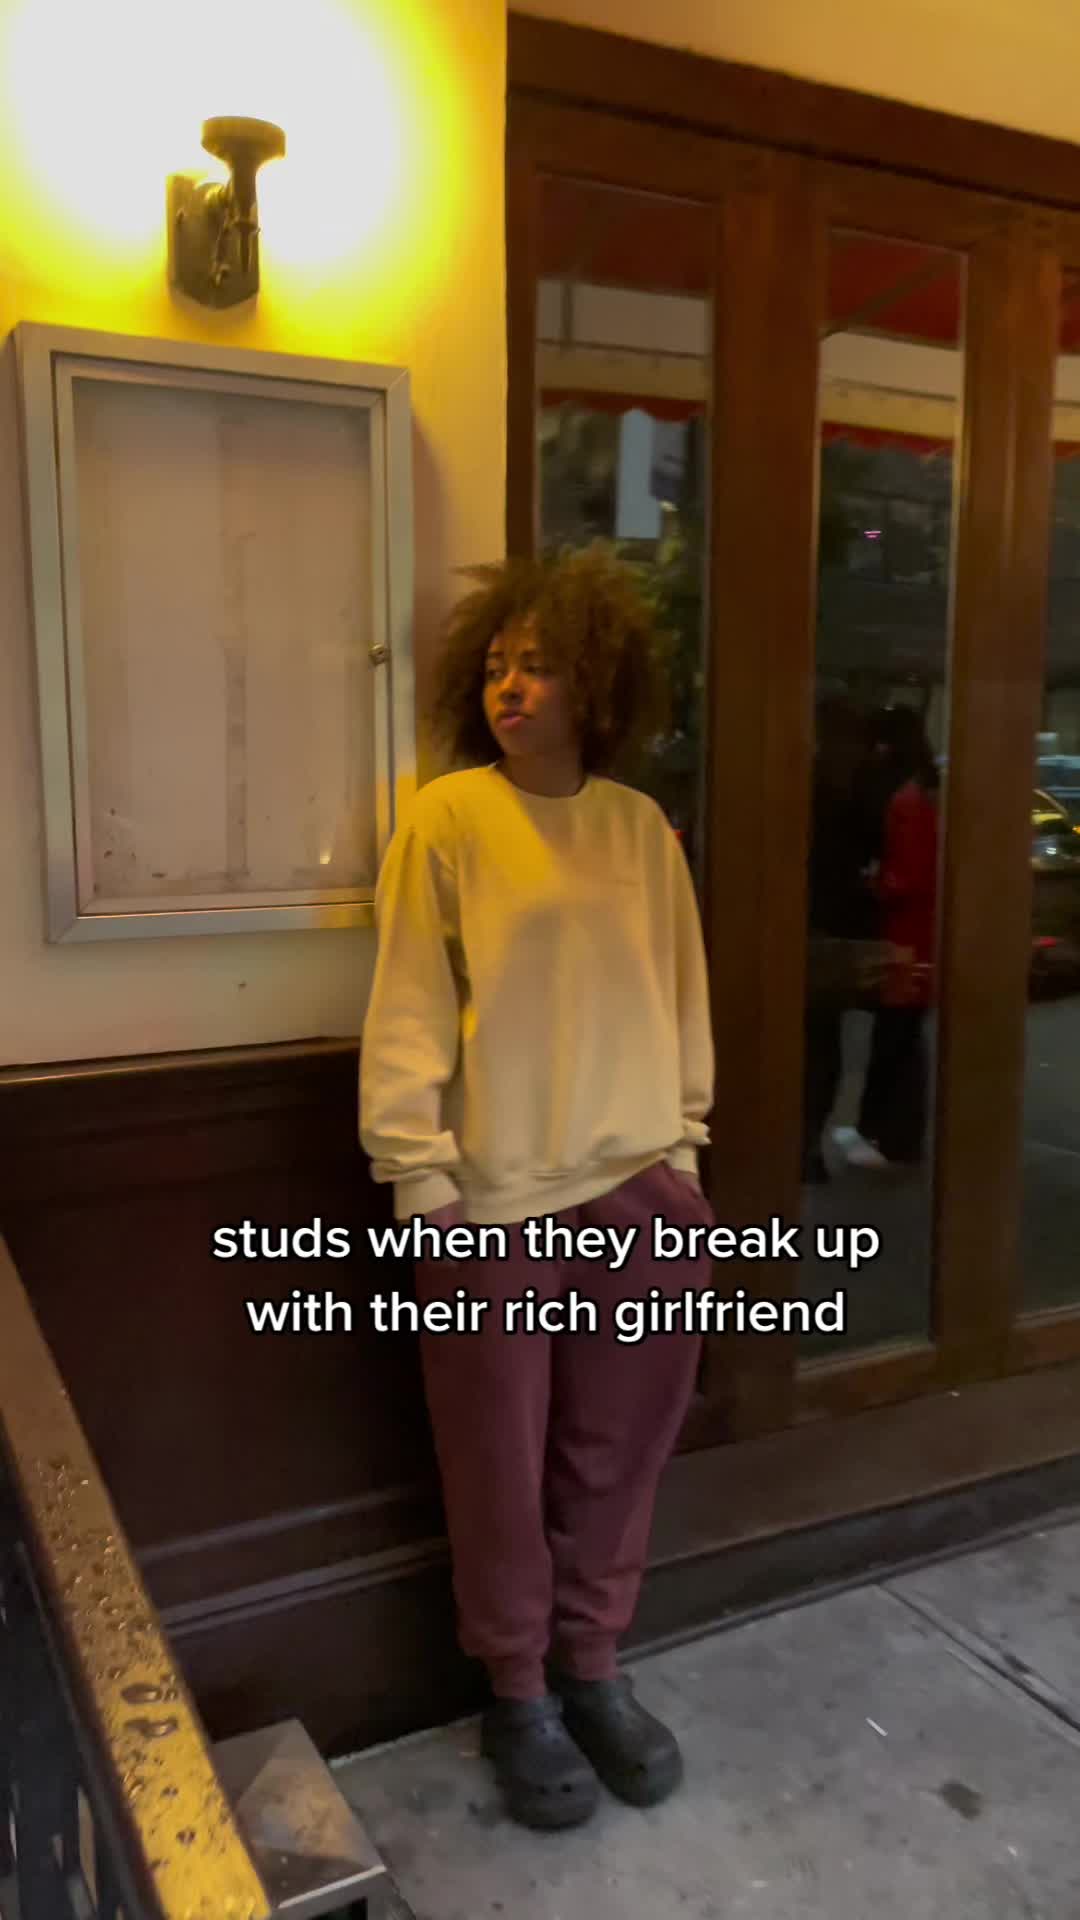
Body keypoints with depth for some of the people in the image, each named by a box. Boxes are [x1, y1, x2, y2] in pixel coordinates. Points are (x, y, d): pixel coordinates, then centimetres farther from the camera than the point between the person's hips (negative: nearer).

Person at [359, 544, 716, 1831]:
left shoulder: (642, 826, 4)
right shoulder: (447, 818, -7)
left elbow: (681, 998, 9)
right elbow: (409, 1009, -8)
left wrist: (682, 1144, 8)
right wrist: (418, 1173, -11)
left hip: (636, 1190, 4)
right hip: (495, 1201, -3)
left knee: (616, 1455, 16)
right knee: (503, 1468, 12)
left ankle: (591, 1669, 38)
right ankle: (518, 1697, 34)